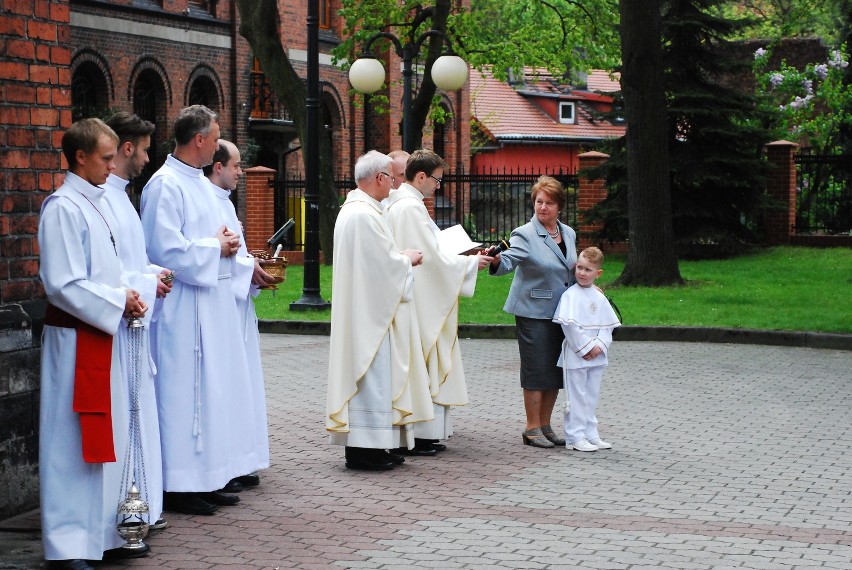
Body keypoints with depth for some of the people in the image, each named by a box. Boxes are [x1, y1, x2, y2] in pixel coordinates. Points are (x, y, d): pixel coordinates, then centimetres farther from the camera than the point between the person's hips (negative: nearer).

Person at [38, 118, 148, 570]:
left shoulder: (95, 204, 13)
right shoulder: (63, 209, -14)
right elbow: (64, 285, -19)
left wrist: (130, 294, 3)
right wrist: (118, 301, -13)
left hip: (102, 337, 9)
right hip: (74, 340, -9)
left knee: (105, 438, 13)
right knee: (72, 441, -4)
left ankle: (104, 533, 21)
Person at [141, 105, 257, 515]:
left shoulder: (200, 184, 15)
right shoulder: (166, 185, -15)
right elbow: (166, 249, -22)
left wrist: (226, 244, 3)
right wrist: (216, 247, -12)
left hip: (212, 306, 10)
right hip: (184, 308, -10)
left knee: (212, 390, 12)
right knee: (184, 392, -5)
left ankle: (205, 480, 20)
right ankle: (179, 486, 1)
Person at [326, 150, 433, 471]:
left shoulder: (352, 210, 14)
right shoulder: (363, 214, -20)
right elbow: (386, 263, -20)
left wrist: (401, 258, 13)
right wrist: (408, 259, -2)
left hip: (365, 309, 11)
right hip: (371, 311, -11)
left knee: (366, 370, 13)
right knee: (372, 370, -7)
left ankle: (370, 445, 18)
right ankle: (364, 447, -3)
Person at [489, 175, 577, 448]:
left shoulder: (568, 234, 10)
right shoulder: (525, 234, -10)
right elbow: (508, 261, -26)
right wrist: (496, 260, -46)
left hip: (561, 313, 6)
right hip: (534, 312, -6)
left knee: (556, 370, 9)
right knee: (537, 370, -4)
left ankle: (545, 425, 19)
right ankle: (532, 429, 4)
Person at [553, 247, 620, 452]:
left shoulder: (599, 297, 8)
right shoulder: (570, 295, -10)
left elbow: (608, 325, 8)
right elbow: (570, 325, -17)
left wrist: (599, 346, -8)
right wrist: (586, 348, -17)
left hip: (596, 356, 6)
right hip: (576, 356, -6)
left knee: (592, 396, 13)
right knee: (577, 397, -1)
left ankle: (590, 434, 22)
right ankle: (574, 437, 5)